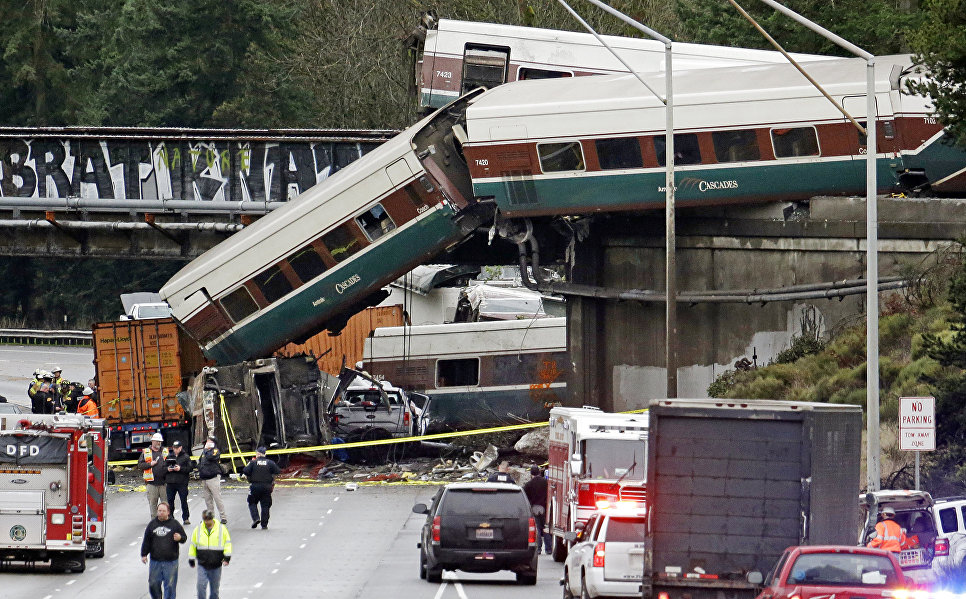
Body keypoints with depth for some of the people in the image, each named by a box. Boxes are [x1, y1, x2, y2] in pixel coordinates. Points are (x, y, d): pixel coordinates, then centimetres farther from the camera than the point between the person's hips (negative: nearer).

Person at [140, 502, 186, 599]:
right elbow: (146, 541, 12)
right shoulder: (152, 524, 6)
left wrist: (180, 538, -17)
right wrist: (144, 554, 6)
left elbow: (184, 538, 6)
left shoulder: (174, 524, 1)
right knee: (153, 584, 7)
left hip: (171, 561, -2)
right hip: (155, 561, 2)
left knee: (170, 585, -1)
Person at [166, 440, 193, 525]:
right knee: (170, 500, 6)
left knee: (184, 501, -1)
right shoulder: (169, 456, 14)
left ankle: (186, 518, 6)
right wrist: (167, 469, -7)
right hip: (170, 482, 4)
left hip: (182, 483, -4)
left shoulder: (186, 457, 2)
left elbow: (189, 468, -5)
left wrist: (180, 468, -18)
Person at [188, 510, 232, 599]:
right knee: (201, 586, -12)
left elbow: (227, 543, 5)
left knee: (215, 588, 10)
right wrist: (191, 559, 11)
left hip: (216, 565, 0)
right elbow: (193, 545, 11)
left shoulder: (221, 529, -2)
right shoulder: (198, 529, 2)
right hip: (202, 565, 0)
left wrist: (227, 557, -5)